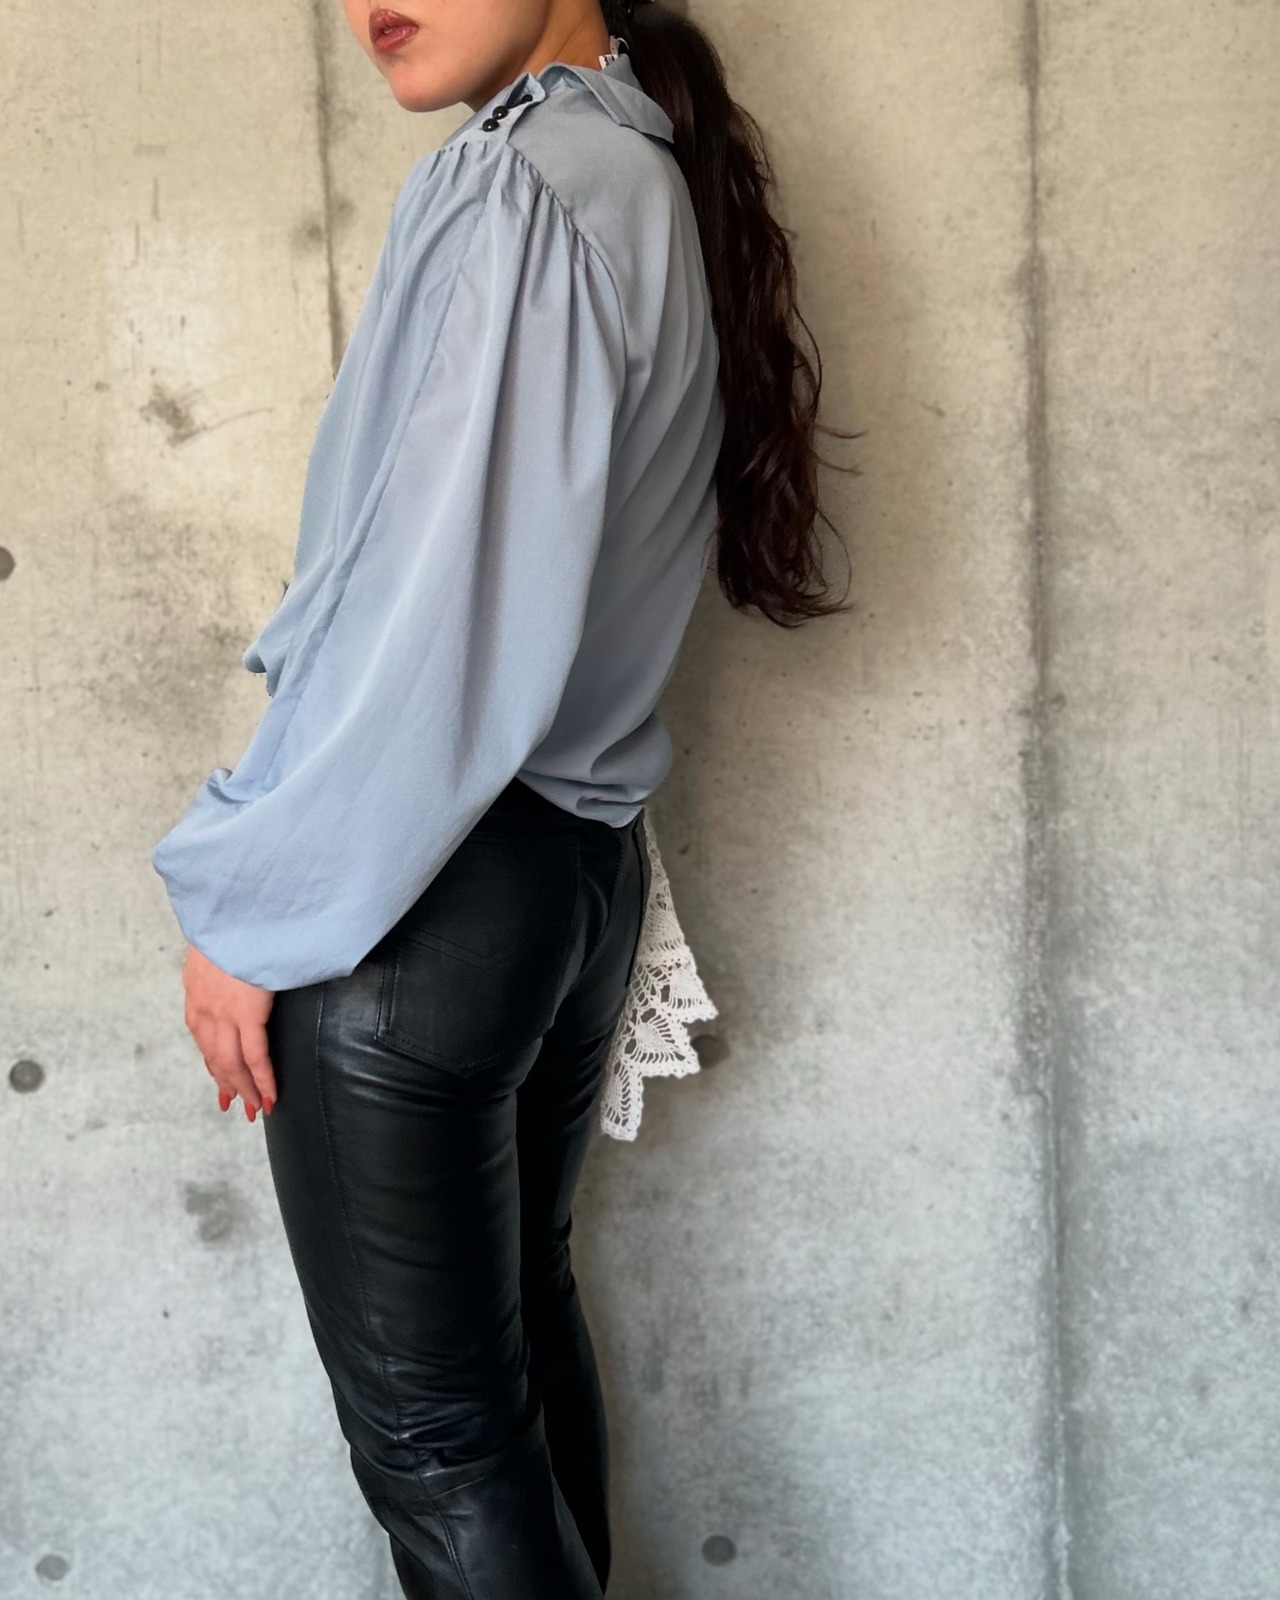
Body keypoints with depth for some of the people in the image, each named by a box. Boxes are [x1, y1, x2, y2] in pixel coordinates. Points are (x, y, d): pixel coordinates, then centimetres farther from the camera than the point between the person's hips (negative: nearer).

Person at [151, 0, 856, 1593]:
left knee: (430, 1427, 3)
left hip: (422, 890, -9)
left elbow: (442, 624, -22)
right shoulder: (659, 179, 11)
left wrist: (246, 908, -12)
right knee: (522, 1314, 23)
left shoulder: (515, 192, -17)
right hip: (580, 856, 9)